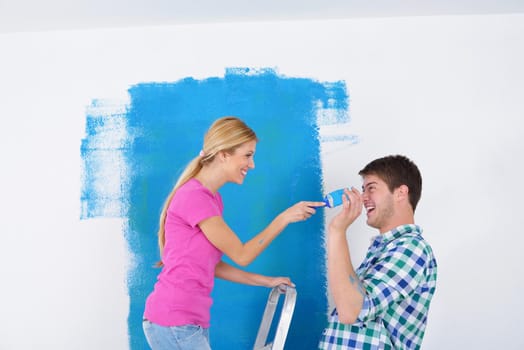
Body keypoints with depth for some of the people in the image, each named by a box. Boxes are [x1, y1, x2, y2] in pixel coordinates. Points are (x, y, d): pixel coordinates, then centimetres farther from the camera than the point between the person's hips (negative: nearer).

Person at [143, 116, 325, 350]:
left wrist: (265, 281, 13)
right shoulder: (194, 196, -16)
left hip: (193, 320, 9)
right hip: (174, 322, -9)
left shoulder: (212, 199, 13)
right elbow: (242, 255, -12)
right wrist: (284, 217, -10)